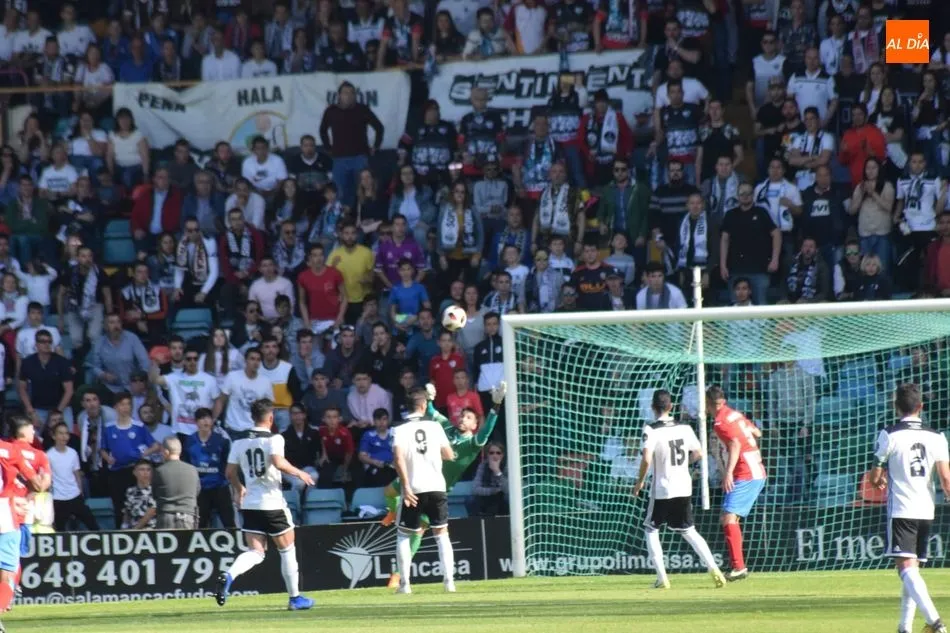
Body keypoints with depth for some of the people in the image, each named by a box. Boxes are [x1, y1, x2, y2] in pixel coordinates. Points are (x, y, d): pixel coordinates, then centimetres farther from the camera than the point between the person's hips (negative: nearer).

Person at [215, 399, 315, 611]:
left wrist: (239, 489, 29)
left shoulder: (240, 442, 7)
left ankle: (228, 575, -24)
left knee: (255, 552, 5)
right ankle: (295, 598, 18)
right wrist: (299, 473, -9)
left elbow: (230, 472, 10)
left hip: (249, 504, 5)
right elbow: (278, 462, -25)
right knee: (287, 549, 11)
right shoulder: (274, 439, -9)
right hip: (272, 503, -5)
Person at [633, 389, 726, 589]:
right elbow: (698, 453, 7)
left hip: (662, 490, -4)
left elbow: (646, 459, -23)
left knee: (651, 530, 12)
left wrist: (640, 481, -7)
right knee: (688, 531, 15)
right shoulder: (684, 428, 2)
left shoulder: (652, 430, -13)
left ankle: (662, 577, 2)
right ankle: (713, 568, -1)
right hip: (684, 488, 4)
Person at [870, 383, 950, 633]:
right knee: (913, 570, 17)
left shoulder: (890, 435, -6)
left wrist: (883, 481, 22)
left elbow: (875, 478, 0)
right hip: (926, 510, 5)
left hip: (900, 510, -5)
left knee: (907, 568, -12)